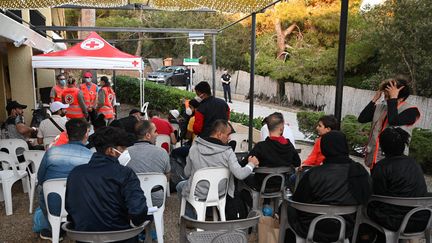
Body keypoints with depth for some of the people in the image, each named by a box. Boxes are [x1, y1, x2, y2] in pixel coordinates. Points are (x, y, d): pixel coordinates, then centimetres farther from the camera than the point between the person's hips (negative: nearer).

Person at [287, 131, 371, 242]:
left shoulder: (313, 174, -23)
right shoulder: (362, 172, -10)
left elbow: (297, 202, -11)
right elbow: (365, 199, 5)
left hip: (315, 231, -5)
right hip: (345, 232, 5)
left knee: (287, 207, 20)